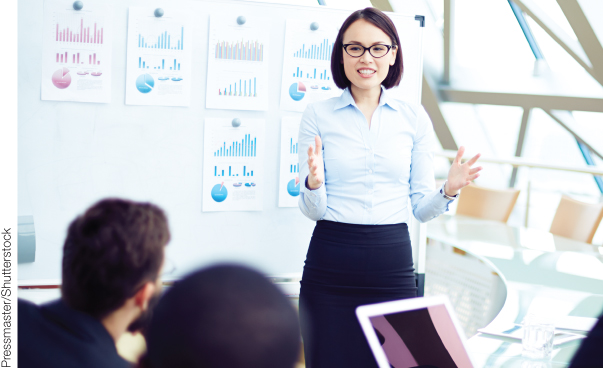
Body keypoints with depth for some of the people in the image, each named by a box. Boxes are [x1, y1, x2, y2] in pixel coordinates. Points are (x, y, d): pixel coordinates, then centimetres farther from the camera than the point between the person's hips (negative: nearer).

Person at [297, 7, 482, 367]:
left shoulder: (415, 118, 5)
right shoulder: (318, 115, 1)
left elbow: (422, 208, 7)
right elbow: (313, 210, -1)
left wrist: (449, 190, -13)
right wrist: (313, 183, -22)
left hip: (393, 265, 1)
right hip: (330, 267, -1)